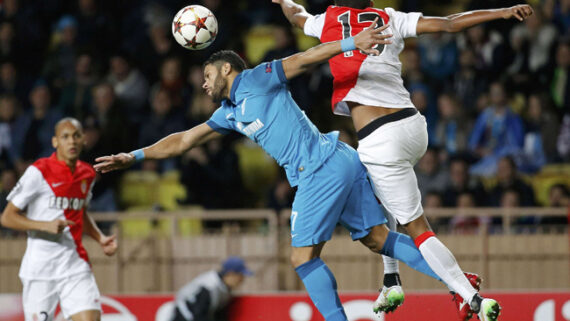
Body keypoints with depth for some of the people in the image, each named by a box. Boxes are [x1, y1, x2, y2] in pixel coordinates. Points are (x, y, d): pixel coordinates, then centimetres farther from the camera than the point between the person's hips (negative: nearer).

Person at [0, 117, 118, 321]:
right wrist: (46, 226, -21)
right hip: (40, 266, -4)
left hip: (75, 264, 4)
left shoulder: (87, 174, 9)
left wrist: (100, 239, 11)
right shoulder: (38, 172, -9)